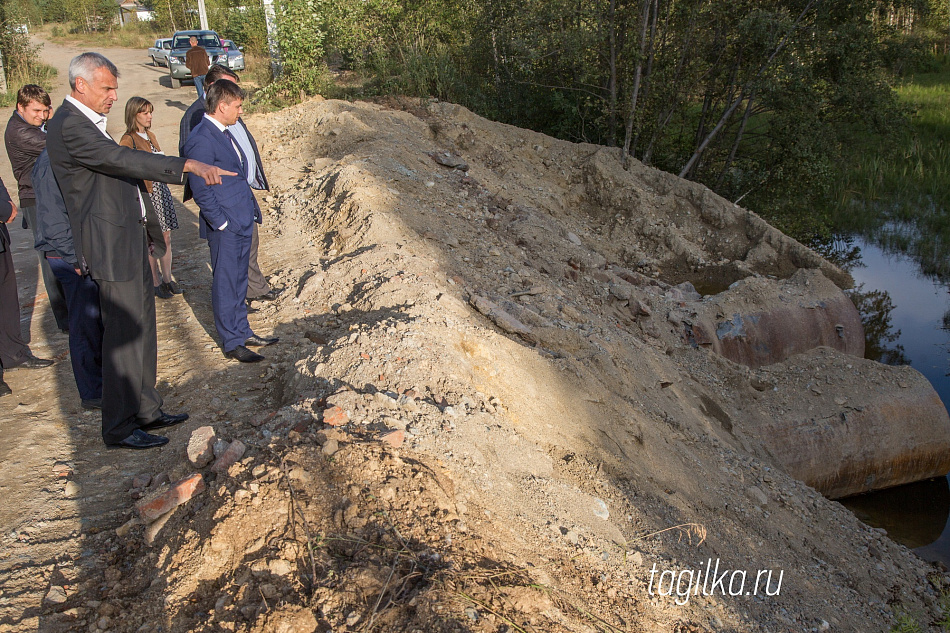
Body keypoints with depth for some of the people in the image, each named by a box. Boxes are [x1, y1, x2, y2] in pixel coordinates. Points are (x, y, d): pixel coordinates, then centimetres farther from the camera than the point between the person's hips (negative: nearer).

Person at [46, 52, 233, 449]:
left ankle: (146, 411, 27)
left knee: (142, 327, 16)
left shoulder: (87, 121, 16)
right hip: (111, 244, -11)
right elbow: (122, 160, -30)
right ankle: (119, 428, 8)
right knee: (123, 335, -4)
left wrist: (149, 224, 25)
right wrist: (188, 166, -37)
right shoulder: (70, 126, -17)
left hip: (129, 238, 11)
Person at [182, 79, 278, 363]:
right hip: (224, 228, -9)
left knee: (238, 282, 19)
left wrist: (251, 209, 15)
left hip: (242, 222, 9)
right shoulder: (200, 140, -19)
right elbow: (201, 190, -20)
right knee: (225, 285, 4)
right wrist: (222, 223, -17)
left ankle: (242, 332, 31)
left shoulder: (224, 133, 12)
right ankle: (232, 343, 14)